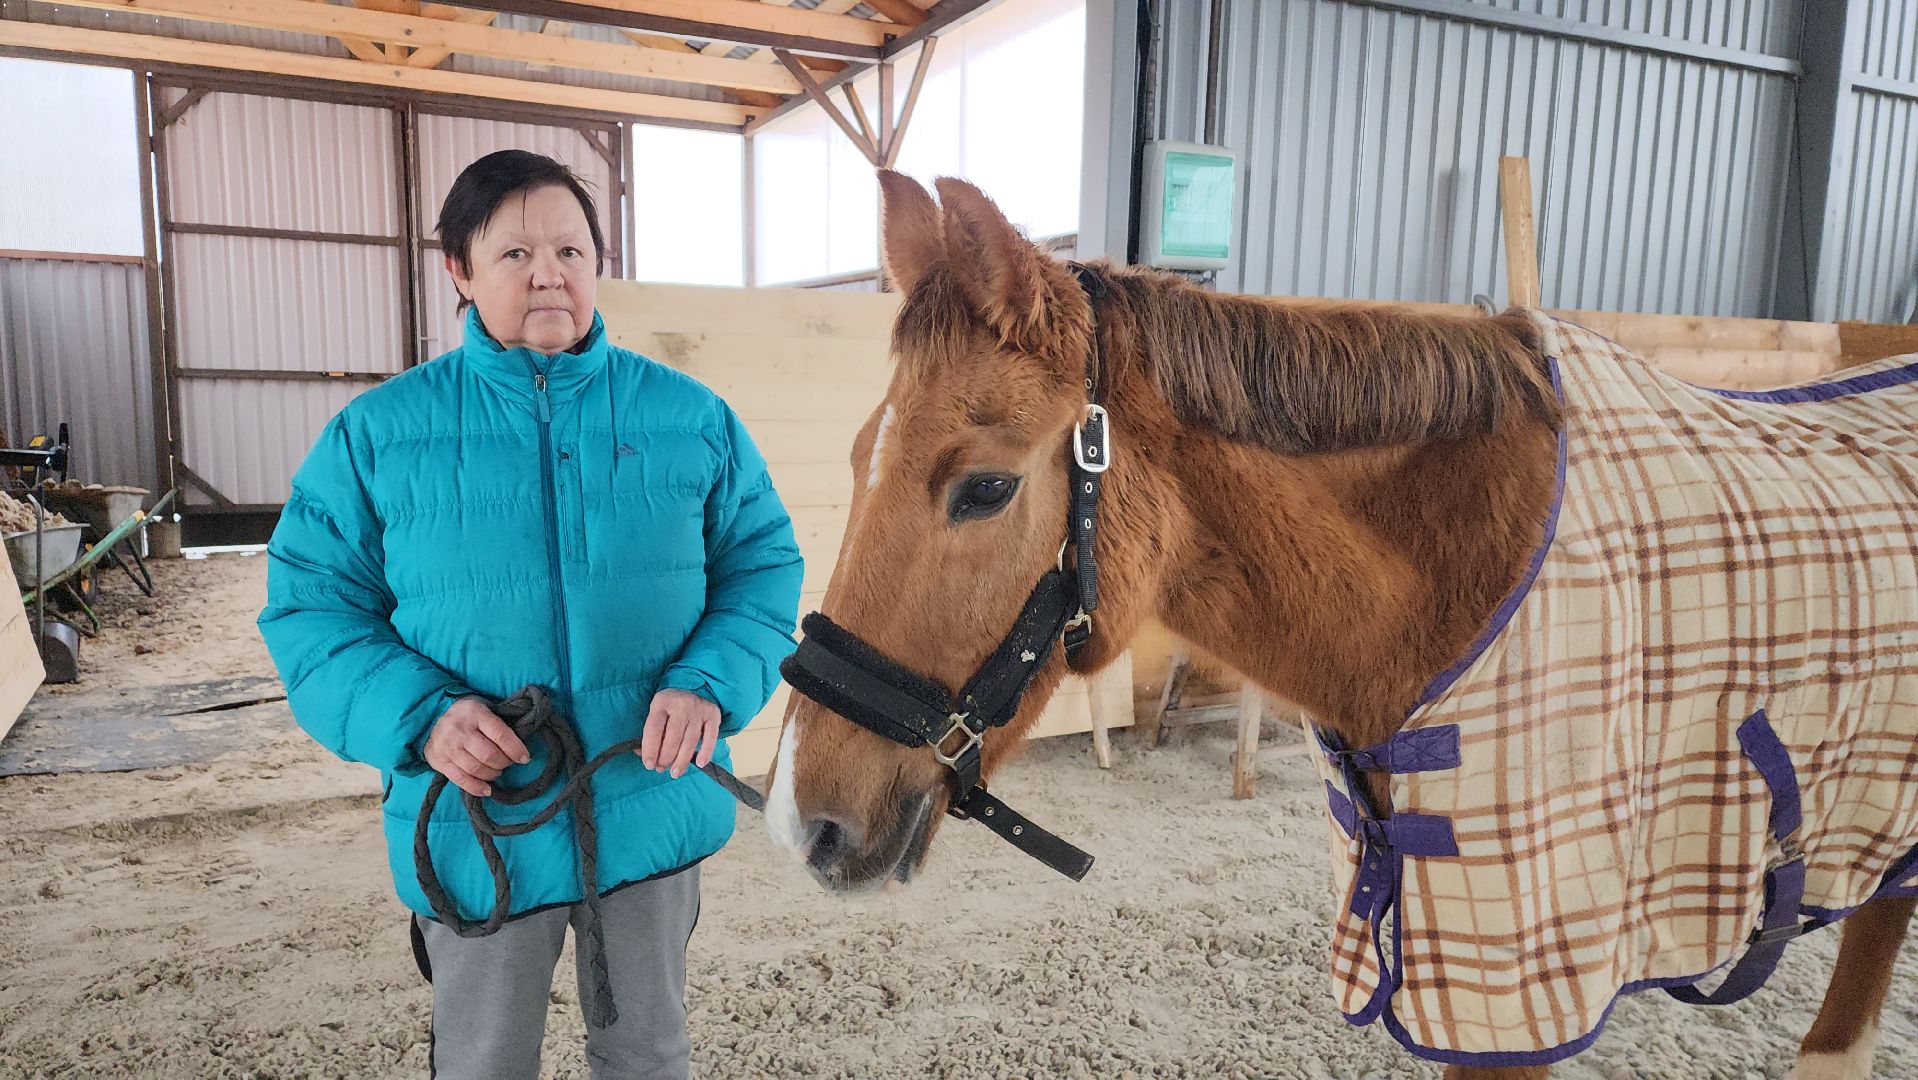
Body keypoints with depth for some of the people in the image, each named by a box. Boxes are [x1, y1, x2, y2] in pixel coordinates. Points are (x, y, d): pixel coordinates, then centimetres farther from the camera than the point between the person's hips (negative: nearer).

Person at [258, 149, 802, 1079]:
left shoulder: (692, 418, -2)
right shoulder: (378, 434, -4)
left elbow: (763, 564, 1)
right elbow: (308, 606, -2)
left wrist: (714, 685, -18)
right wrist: (415, 715, -19)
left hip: (656, 806, 1)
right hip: (478, 824, 0)